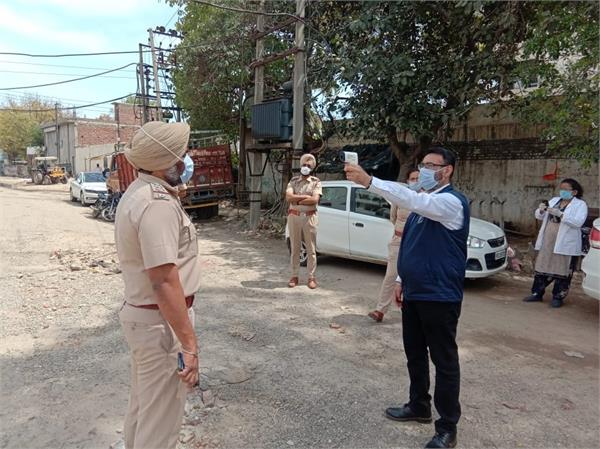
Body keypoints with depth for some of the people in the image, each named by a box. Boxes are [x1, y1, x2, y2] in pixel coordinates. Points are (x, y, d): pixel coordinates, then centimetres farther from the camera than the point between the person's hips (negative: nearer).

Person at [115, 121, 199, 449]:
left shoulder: (138, 192, 9)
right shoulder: (158, 202, -24)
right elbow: (164, 280, -29)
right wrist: (189, 343, -27)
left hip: (141, 314, 10)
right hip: (160, 322, -10)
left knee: (143, 406, 27)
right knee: (160, 419, 7)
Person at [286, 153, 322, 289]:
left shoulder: (316, 182, 2)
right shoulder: (293, 181, 7)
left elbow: (315, 200, -14)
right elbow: (288, 197, -9)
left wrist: (297, 200, -10)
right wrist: (306, 196, -12)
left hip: (309, 217, -1)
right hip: (294, 216, 2)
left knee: (311, 249, 3)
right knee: (295, 248, 7)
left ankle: (311, 277, 10)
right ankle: (294, 276, 15)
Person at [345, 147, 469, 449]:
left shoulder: (451, 202, -15)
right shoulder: (423, 202, 13)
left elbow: (411, 200, -35)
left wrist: (368, 181, -42)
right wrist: (401, 280, 16)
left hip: (440, 296, -9)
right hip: (414, 293, 9)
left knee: (444, 361, 4)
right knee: (414, 354, 19)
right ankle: (418, 406, 38)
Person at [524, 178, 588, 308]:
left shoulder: (580, 205, -1)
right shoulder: (554, 200, 14)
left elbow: (578, 222, -18)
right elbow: (539, 216, 13)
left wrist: (560, 214, -26)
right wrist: (541, 210, -9)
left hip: (566, 245, -5)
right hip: (547, 242, 5)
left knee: (562, 272, 2)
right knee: (542, 268, 9)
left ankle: (558, 297, 14)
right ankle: (537, 294, 19)